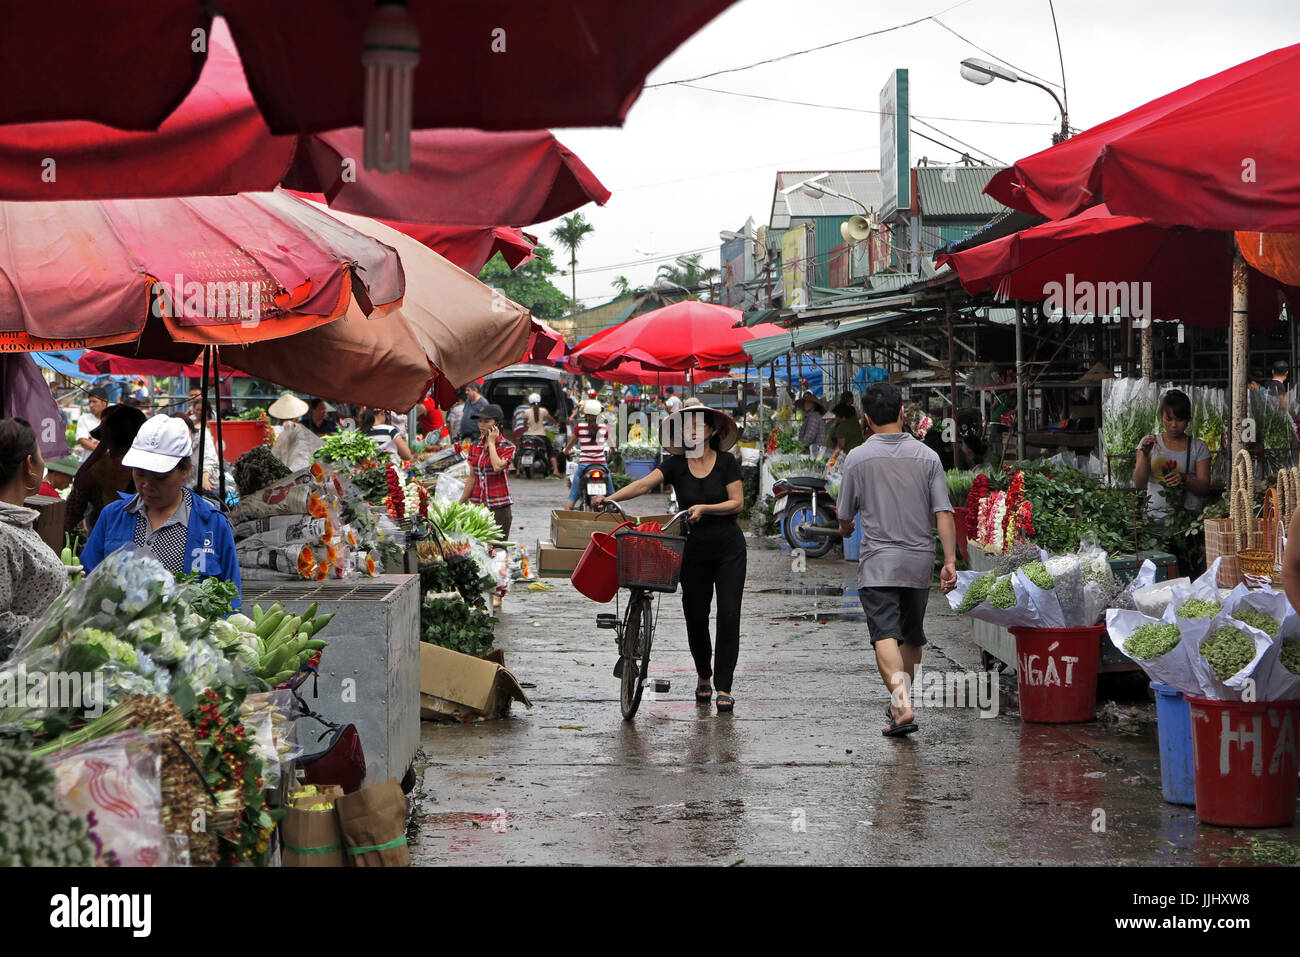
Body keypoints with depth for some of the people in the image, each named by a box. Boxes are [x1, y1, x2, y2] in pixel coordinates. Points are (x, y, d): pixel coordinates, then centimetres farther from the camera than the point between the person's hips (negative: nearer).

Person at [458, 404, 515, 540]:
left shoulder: (507, 446, -3)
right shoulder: (475, 446, 11)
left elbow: (498, 467, -23)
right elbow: (472, 478, 15)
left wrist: (491, 442, -11)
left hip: (498, 507, -4)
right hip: (477, 504, 4)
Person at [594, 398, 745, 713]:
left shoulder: (726, 462, -4)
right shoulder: (676, 465, -3)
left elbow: (737, 502, -7)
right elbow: (644, 484, -17)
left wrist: (704, 508, -21)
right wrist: (610, 498, -32)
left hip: (728, 548, -2)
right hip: (694, 550, 2)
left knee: (728, 615, -8)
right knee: (695, 616, 6)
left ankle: (724, 687, -4)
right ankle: (703, 677, 29)